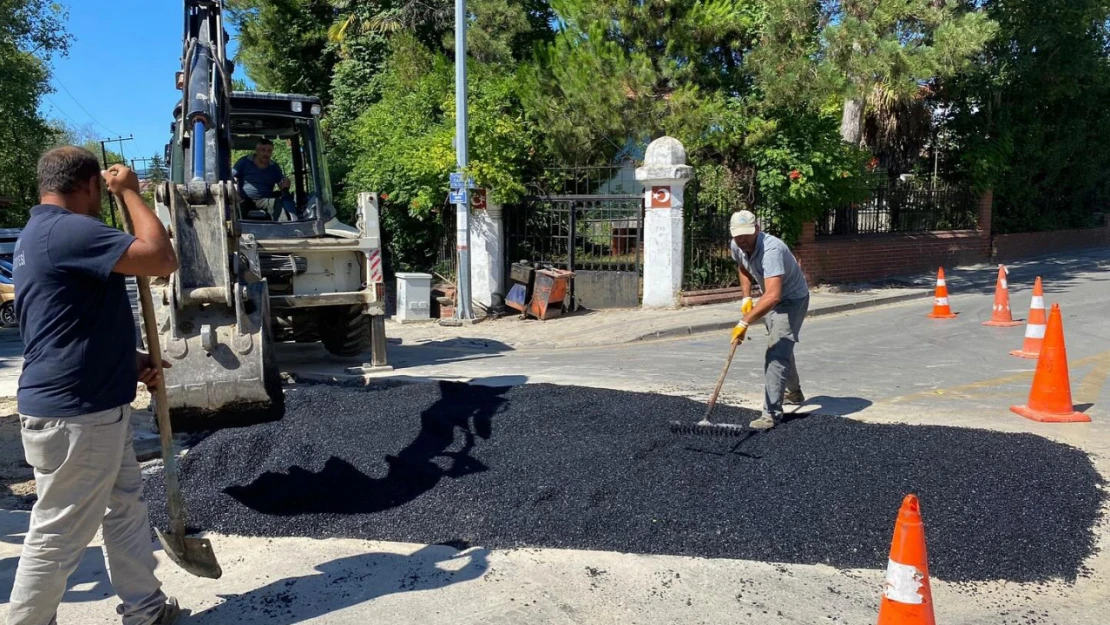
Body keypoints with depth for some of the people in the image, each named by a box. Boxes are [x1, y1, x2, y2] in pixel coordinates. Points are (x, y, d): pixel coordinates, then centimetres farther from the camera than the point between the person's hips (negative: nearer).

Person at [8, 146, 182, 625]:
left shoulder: (39, 233, 15)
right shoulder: (70, 230, -20)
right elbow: (162, 258, -28)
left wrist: (132, 362, 12)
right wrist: (130, 191, -15)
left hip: (92, 406, 11)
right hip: (71, 415, -11)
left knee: (126, 508, 19)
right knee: (58, 535, 3)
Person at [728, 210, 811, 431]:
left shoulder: (772, 249, -39)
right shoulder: (736, 246, -13)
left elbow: (773, 296, -49)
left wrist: (745, 322, -51)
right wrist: (746, 298, 1)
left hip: (792, 299, -9)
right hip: (770, 299, 9)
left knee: (777, 353, -19)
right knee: (781, 348, 25)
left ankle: (772, 413, -17)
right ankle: (794, 393, 47)